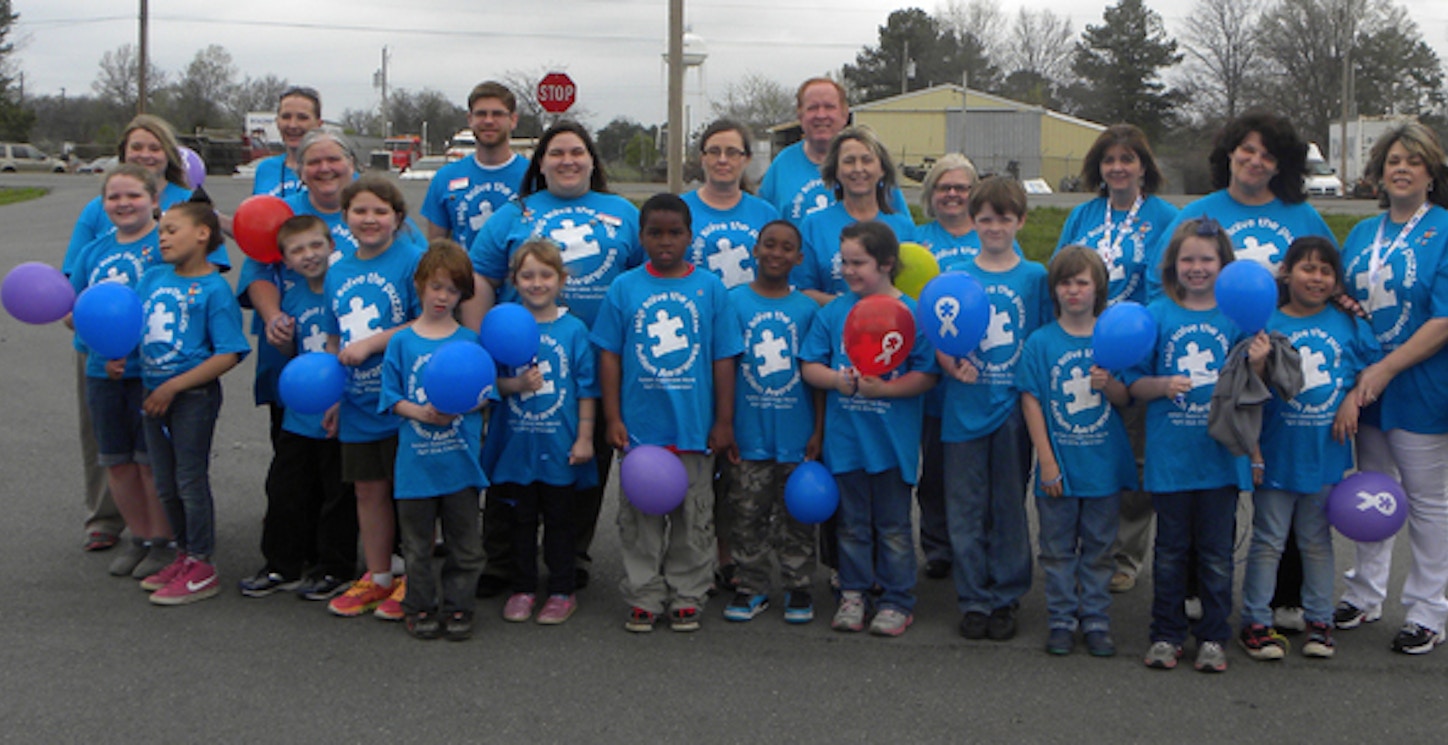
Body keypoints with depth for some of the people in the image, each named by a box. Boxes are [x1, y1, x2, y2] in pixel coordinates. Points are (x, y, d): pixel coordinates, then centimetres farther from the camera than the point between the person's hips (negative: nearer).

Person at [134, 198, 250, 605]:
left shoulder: (213, 288, -13)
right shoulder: (153, 277, 8)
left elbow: (228, 354, -18)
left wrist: (173, 387, -20)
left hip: (194, 393, -7)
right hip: (153, 393, 7)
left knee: (190, 480, 0)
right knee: (166, 484, 16)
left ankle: (202, 568, 11)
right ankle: (184, 554, 32)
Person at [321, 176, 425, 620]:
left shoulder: (412, 260, -9)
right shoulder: (337, 272, 11)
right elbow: (334, 341, 18)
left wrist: (371, 343, -17)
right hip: (357, 404, 6)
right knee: (368, 490, 14)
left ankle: (414, 582, 16)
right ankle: (377, 578, 28)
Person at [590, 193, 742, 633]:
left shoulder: (710, 289, 1)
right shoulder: (624, 289, 1)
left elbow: (724, 358, 3)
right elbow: (609, 356, 3)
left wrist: (724, 422, 1)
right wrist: (613, 418, -2)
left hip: (695, 427, 0)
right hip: (640, 427, 0)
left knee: (693, 518, 9)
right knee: (640, 518, 8)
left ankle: (687, 597, 22)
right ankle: (643, 598, 20)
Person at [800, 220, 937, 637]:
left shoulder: (912, 314, -6)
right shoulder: (833, 312, 4)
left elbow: (926, 376, -8)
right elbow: (809, 366, 5)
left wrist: (884, 388, -20)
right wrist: (837, 379, -14)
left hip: (893, 440, -3)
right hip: (845, 437, 3)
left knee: (893, 524, 7)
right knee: (852, 521, 12)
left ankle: (897, 602, 18)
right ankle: (852, 594, 24)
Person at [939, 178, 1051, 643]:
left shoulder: (1035, 277, 3)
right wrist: (952, 366, -16)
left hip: (1015, 408, 0)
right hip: (965, 408, 1)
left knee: (1010, 509, 8)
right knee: (966, 509, 5)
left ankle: (1007, 599, 20)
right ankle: (973, 600, 17)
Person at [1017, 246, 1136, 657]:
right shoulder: (1040, 342, -3)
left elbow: (1126, 398, 4)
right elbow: (1031, 401, -4)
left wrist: (1109, 385, -20)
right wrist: (1047, 461, -9)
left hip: (1104, 464, 1)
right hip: (1058, 466, -1)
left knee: (1098, 549, 10)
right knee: (1058, 549, 8)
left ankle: (1096, 621, 20)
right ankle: (1062, 620, 19)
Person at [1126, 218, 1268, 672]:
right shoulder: (1157, 315, 0)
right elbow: (1134, 384, 1)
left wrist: (1256, 366, -15)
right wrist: (1162, 385, -18)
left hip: (1220, 454, 0)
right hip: (1170, 455, 0)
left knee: (1216, 551, 8)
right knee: (1171, 549, 10)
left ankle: (1213, 637, 20)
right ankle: (1166, 635, 21)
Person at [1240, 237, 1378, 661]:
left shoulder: (1348, 325, 2)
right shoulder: (1267, 324, -7)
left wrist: (1354, 399, -4)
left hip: (1326, 451, 3)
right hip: (1276, 451, -3)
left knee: (1317, 539, 15)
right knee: (1268, 541, 6)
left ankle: (1319, 621, 26)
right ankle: (1256, 622, 15)